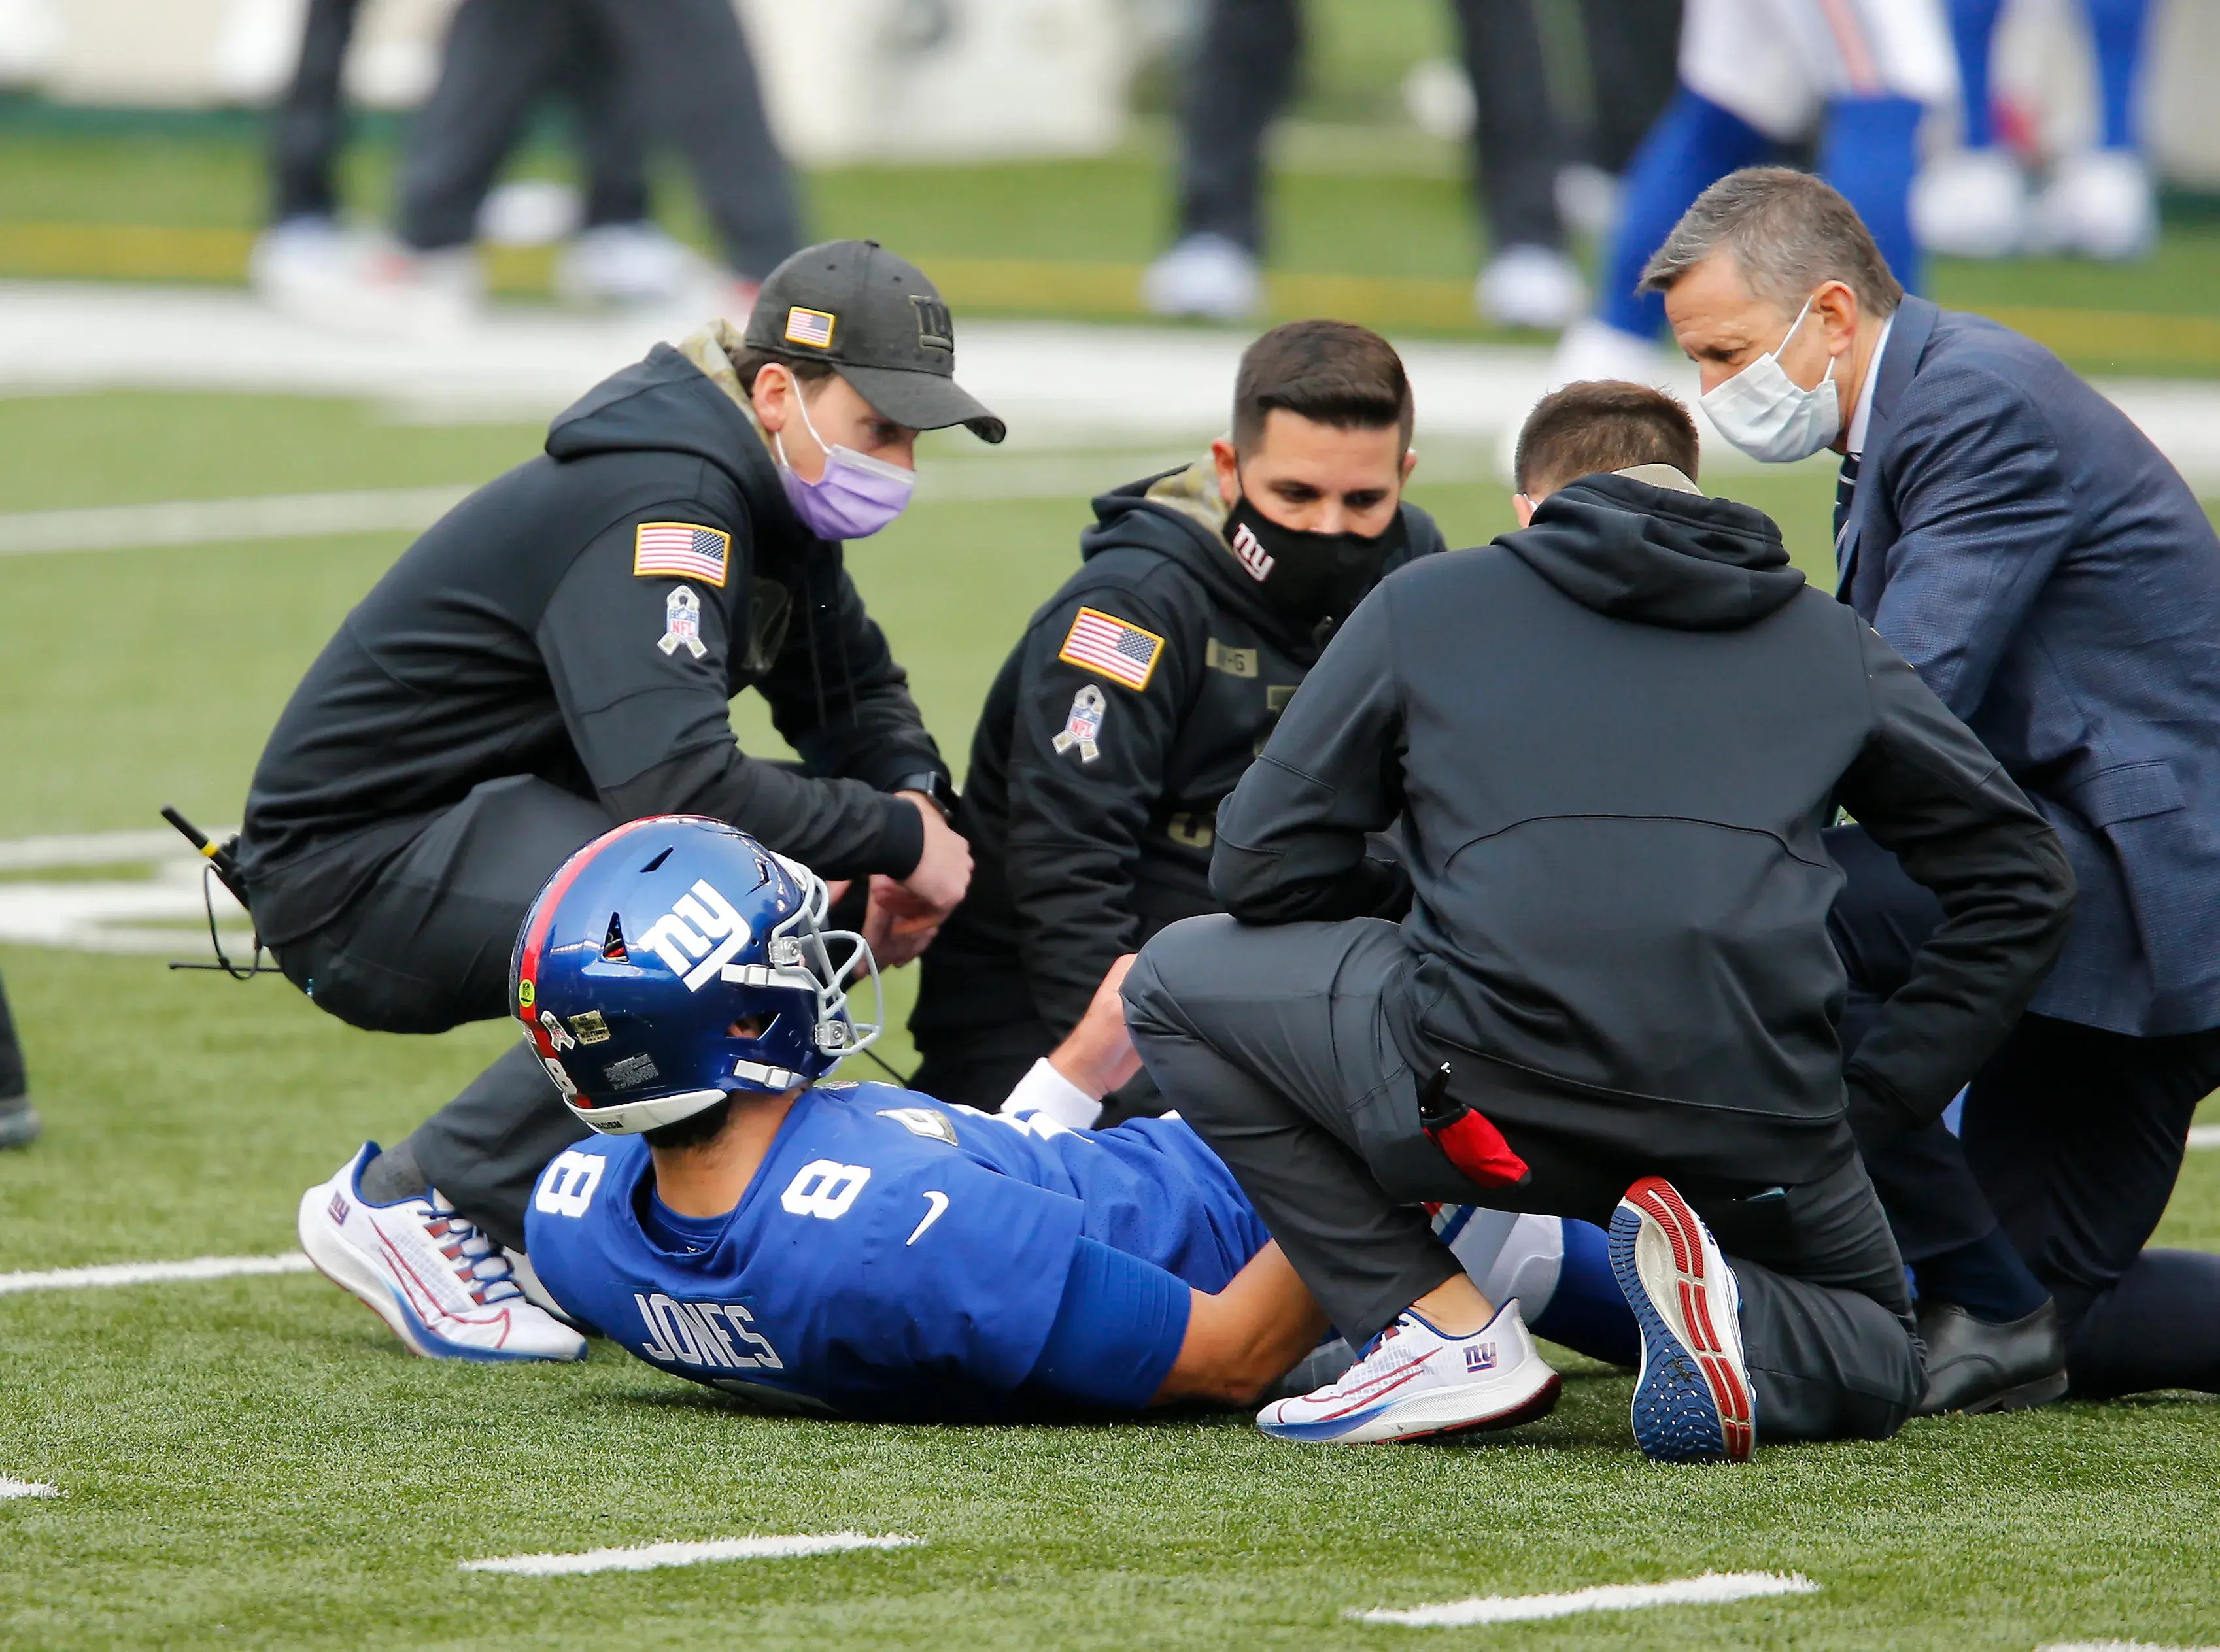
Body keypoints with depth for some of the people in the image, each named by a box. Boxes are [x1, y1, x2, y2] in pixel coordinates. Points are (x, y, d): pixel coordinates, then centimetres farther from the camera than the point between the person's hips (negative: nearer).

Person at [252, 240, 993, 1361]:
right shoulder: (666, 504, -24)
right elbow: (674, 786, -36)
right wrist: (894, 837, -23)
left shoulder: (765, 495, 7)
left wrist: (917, 803, -2)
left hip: (498, 827, 10)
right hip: (354, 872, -10)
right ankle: (421, 1207, -18)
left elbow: (856, 693, 21)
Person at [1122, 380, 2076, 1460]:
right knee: (1876, 1365, 31)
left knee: (1177, 982, 23)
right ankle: (1725, 1322, -7)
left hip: (1489, 1088, -2)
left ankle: (1438, 1325, 8)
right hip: (1763, 1123, 2)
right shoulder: (1827, 640, 23)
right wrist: (1886, 1095, 23)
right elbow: (2018, 880, 21)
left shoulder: (1426, 605, 18)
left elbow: (1266, 865, 15)